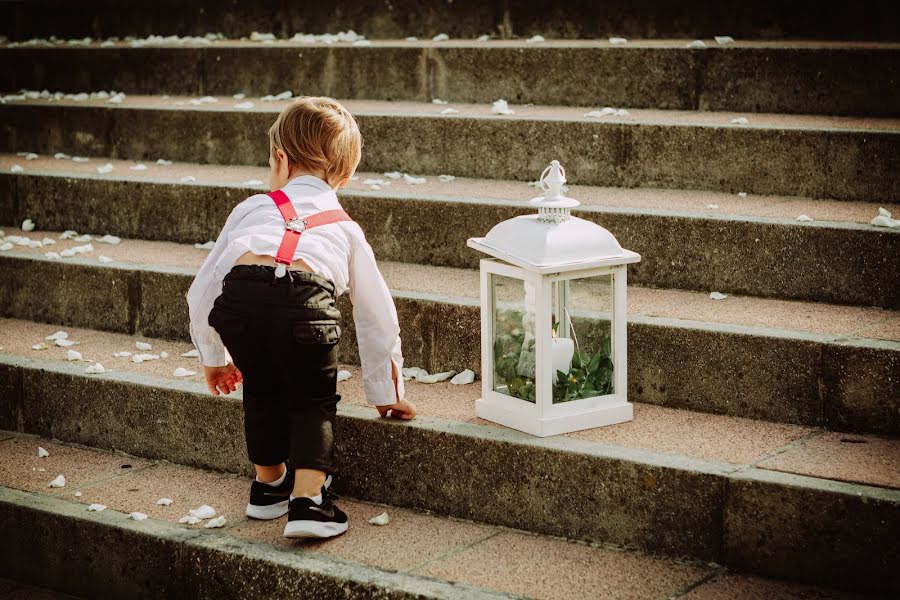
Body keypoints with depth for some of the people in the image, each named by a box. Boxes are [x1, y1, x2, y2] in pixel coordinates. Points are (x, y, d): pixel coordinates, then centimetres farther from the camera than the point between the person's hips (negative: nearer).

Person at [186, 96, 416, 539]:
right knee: (312, 400, 20)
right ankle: (308, 502, 8)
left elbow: (202, 289, 35)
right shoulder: (345, 229, 33)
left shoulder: (251, 210, 34)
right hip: (304, 300, -1)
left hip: (239, 296, 1)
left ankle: (269, 485, 40)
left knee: (262, 391, 27)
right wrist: (387, 393, 51)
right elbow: (377, 316, 39)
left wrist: (214, 358, 51)